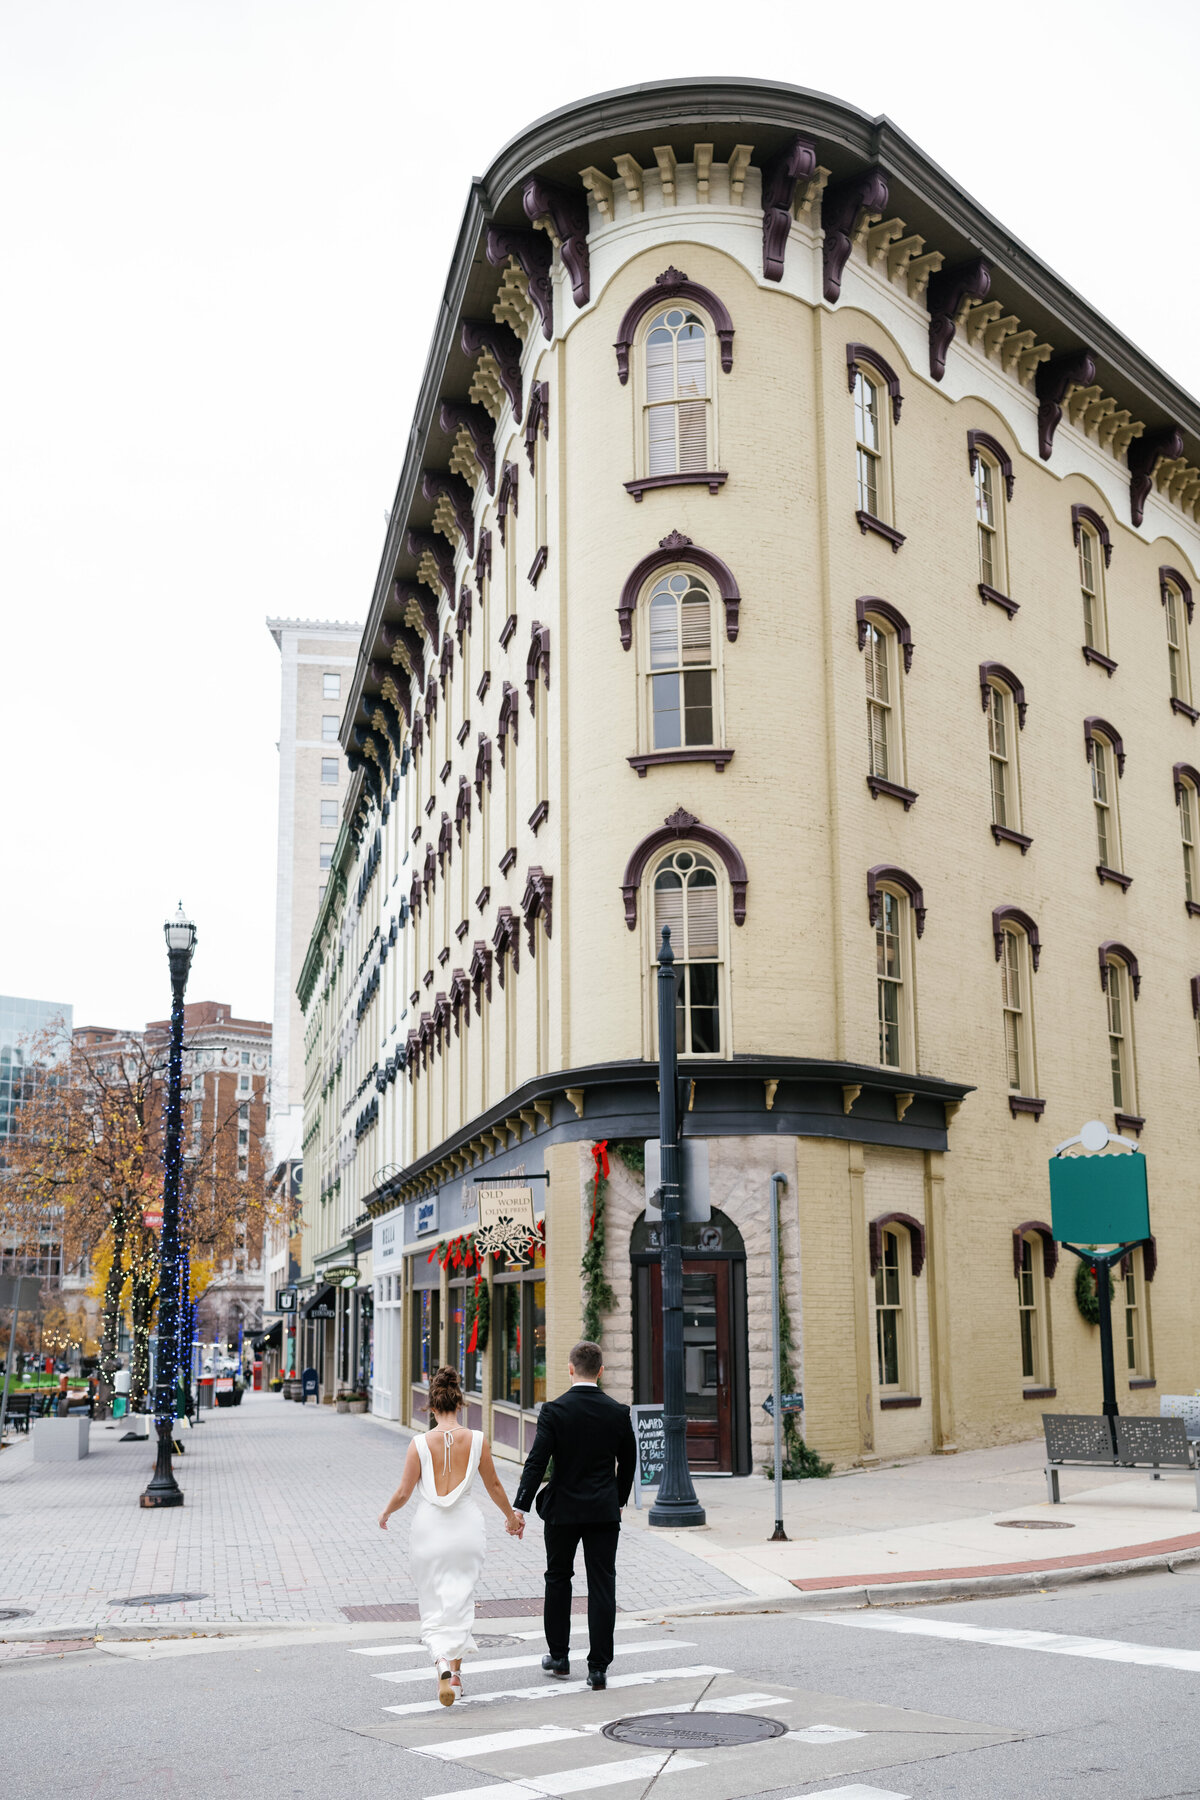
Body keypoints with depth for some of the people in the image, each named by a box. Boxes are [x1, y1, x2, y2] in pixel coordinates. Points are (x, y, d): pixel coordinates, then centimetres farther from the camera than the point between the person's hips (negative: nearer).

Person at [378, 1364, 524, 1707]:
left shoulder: (420, 1444, -10)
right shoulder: (477, 1440, -6)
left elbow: (404, 1492, -6)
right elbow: (494, 1485, 5)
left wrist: (386, 1512, 15)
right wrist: (511, 1515, 22)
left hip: (429, 1527, -1)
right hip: (466, 1526, 1)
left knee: (434, 1605, 8)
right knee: (460, 1601, 14)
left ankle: (443, 1665, -13)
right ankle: (455, 1670, 16)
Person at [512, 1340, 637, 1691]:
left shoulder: (554, 1411, -11)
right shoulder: (618, 1412, -3)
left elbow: (537, 1462, -15)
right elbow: (628, 1464, 7)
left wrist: (520, 1507, -14)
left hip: (563, 1510, -1)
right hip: (605, 1511, 1)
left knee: (558, 1579, 17)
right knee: (602, 1586, 3)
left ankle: (559, 1655, 26)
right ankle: (598, 1667, 1)